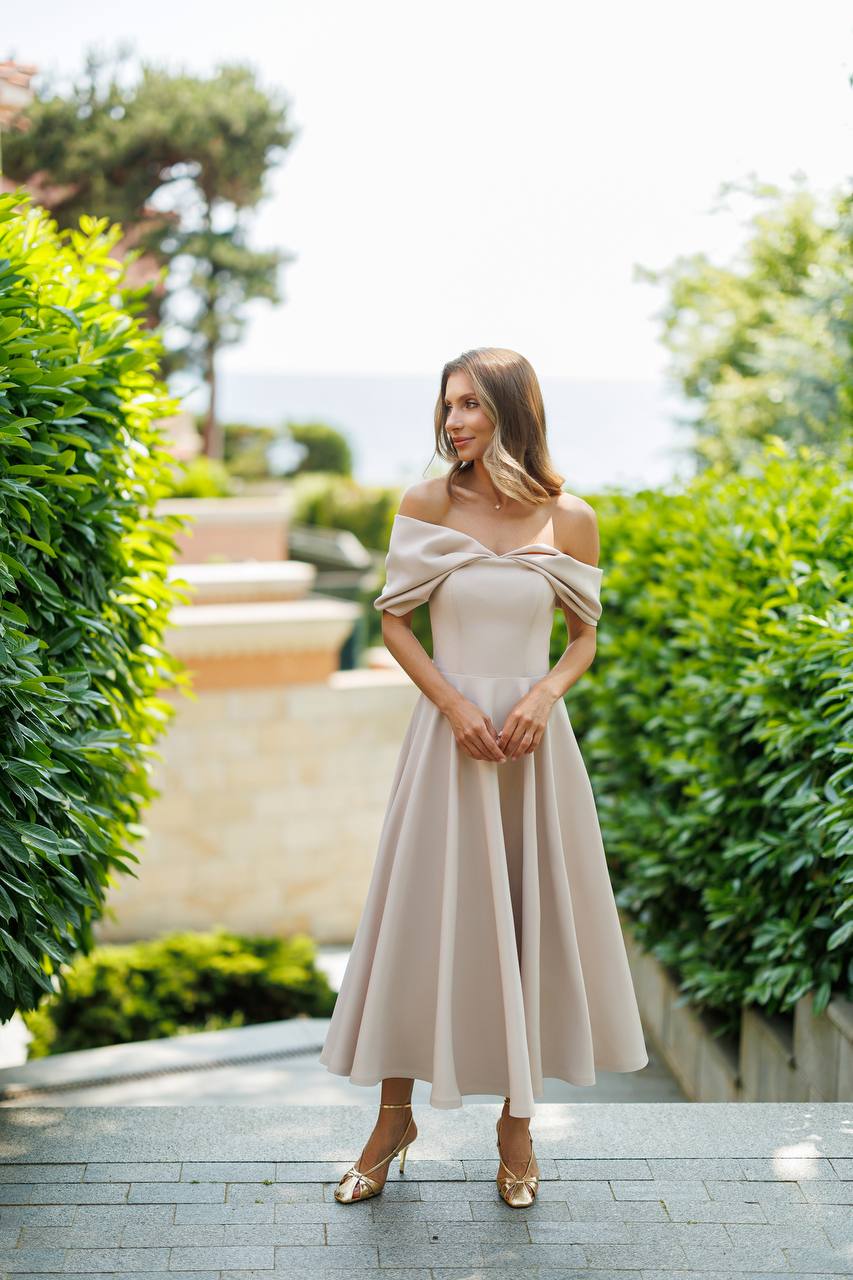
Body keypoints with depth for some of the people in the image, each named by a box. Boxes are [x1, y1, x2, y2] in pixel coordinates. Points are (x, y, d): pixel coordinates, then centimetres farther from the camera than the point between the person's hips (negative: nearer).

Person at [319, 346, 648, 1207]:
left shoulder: (568, 519, -1)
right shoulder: (425, 506, -1)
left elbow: (584, 636, 7)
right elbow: (395, 621, 2)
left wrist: (544, 695, -13)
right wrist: (454, 705, -11)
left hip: (534, 738, 0)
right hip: (447, 732, 0)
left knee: (532, 918, 7)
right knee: (420, 918, 4)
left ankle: (517, 1122, 23)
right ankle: (394, 1120, 20)